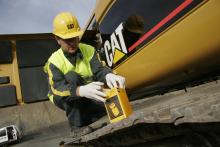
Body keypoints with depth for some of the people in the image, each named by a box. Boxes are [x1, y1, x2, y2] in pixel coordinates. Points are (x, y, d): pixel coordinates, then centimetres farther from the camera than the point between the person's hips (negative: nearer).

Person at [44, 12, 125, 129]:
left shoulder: (89, 50, -8)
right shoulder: (54, 61, -16)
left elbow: (99, 70, -23)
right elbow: (58, 88, -30)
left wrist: (108, 75, -49)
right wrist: (81, 90, -51)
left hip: (87, 98, 2)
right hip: (65, 100, -2)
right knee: (71, 76, -32)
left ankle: (85, 114, 4)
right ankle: (76, 119, -20)